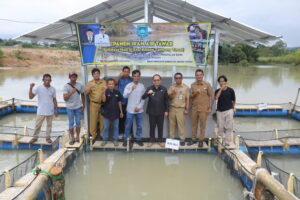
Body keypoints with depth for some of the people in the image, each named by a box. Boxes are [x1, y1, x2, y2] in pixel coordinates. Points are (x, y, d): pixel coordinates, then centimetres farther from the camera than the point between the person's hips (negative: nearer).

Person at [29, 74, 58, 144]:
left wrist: (56, 110, 9)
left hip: (50, 111, 2)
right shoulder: (38, 88, -7)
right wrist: (31, 88, -22)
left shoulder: (53, 89, 1)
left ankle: (48, 137, 23)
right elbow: (31, 97, -11)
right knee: (38, 125, 2)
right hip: (41, 111, -2)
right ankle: (35, 137, 17)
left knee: (49, 125, 11)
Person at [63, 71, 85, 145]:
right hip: (70, 108, -2)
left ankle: (77, 137, 21)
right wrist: (71, 92, -30)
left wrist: (83, 105, 11)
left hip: (78, 107, 2)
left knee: (78, 122, 9)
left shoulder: (80, 85, -2)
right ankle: (72, 138, 18)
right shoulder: (66, 86, -10)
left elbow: (82, 95, 11)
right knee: (71, 123, 6)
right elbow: (65, 98, -16)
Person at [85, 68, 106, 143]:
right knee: (93, 120, -1)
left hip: (102, 104, 1)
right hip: (94, 104, -1)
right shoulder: (89, 83, 4)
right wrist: (90, 88, -21)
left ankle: (103, 135, 21)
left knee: (103, 120, 7)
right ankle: (93, 136, 10)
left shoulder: (104, 82, 9)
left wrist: (106, 89, -12)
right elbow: (86, 93, -3)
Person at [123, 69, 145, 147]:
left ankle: (138, 139, 23)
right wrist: (131, 89, -23)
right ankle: (125, 140, 18)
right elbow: (125, 96, -15)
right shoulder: (129, 85, -5)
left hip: (139, 110, 2)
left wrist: (139, 107, -5)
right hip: (130, 110, -2)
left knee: (139, 126, 10)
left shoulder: (142, 86, 2)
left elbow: (143, 98, 4)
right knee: (128, 126, 5)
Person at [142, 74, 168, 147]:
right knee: (152, 126, 8)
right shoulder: (149, 88, -1)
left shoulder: (164, 89, -1)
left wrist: (166, 110, 3)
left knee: (160, 127, 8)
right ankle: (151, 140, 21)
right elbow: (143, 97, -9)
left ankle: (160, 141, 21)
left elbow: (166, 100, 4)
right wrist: (147, 93, -29)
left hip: (161, 112, 0)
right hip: (151, 111, 0)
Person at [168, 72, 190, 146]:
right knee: (171, 124, 4)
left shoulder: (186, 87, 1)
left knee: (181, 124, -4)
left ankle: (182, 139, 5)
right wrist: (172, 93, -15)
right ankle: (171, 138, 14)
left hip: (181, 108, -2)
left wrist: (187, 109, -3)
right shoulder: (171, 87, 7)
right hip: (172, 108, 2)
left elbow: (187, 99, 1)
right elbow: (169, 97, 5)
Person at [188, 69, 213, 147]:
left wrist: (210, 107, -4)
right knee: (194, 124, 8)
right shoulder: (193, 85, 8)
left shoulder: (207, 84, 0)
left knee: (203, 125, 3)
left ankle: (201, 140, 13)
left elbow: (210, 96, 1)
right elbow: (190, 96, 8)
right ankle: (193, 139, 19)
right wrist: (194, 93, -13)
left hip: (204, 108, -3)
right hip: (194, 108, 3)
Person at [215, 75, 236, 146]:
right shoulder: (217, 91, 3)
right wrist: (221, 89, -19)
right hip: (220, 111, 2)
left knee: (229, 127, -2)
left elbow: (233, 101, 9)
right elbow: (216, 98, -18)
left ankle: (227, 142, 6)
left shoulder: (230, 90, -2)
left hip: (228, 111, -2)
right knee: (220, 127, 7)